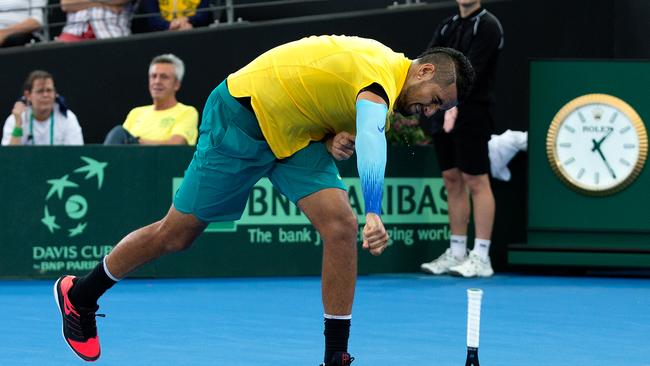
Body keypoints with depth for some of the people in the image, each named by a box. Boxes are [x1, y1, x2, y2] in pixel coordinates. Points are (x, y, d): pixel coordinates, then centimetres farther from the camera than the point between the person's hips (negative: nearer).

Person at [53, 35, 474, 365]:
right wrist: (374, 213, -62)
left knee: (341, 226, -12)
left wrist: (337, 139, -7)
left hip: (297, 133, 8)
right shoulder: (382, 71, -28)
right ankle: (79, 294, 26)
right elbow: (371, 137, -47)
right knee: (176, 235, 3)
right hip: (242, 115, -8)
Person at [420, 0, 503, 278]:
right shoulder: (447, 26, 15)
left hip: (471, 112, -7)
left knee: (476, 181, -6)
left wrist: (454, 103, -31)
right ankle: (457, 253, 15)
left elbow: (472, 68, -20)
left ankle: (481, 257, -4)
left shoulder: (487, 26, -7)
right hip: (444, 112, 7)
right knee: (452, 180, 9)